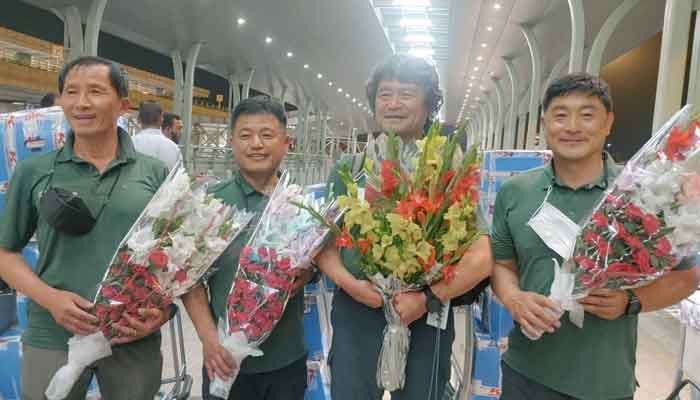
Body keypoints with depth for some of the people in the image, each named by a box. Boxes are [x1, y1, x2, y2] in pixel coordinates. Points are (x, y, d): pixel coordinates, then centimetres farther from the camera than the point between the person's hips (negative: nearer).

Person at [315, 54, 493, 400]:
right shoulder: (348, 168, 4)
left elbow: (481, 258, -8)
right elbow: (324, 242, 5)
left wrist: (427, 299, -19)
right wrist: (349, 283, -13)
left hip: (424, 320, -1)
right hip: (354, 315, 2)